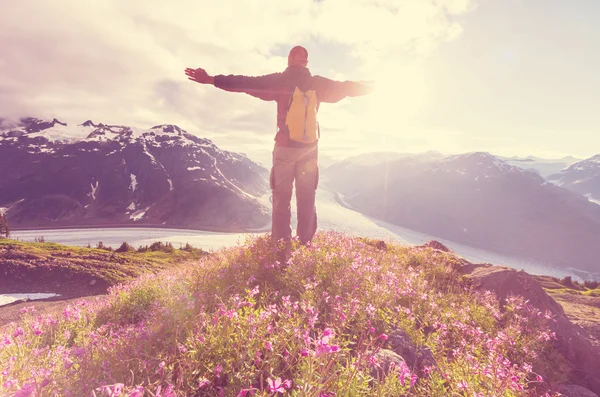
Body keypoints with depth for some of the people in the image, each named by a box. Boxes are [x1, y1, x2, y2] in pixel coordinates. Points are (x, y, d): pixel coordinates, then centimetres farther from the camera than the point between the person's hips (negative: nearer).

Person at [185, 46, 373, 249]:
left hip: (285, 147, -2)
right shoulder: (317, 83, 5)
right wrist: (370, 87, 36)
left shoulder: (281, 80, -3)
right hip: (310, 147, 3)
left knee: (281, 197, 5)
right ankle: (305, 243, 12)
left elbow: (247, 83, -8)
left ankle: (281, 242, 4)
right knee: (307, 198, 9)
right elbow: (346, 87, 18)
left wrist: (211, 79, -5)